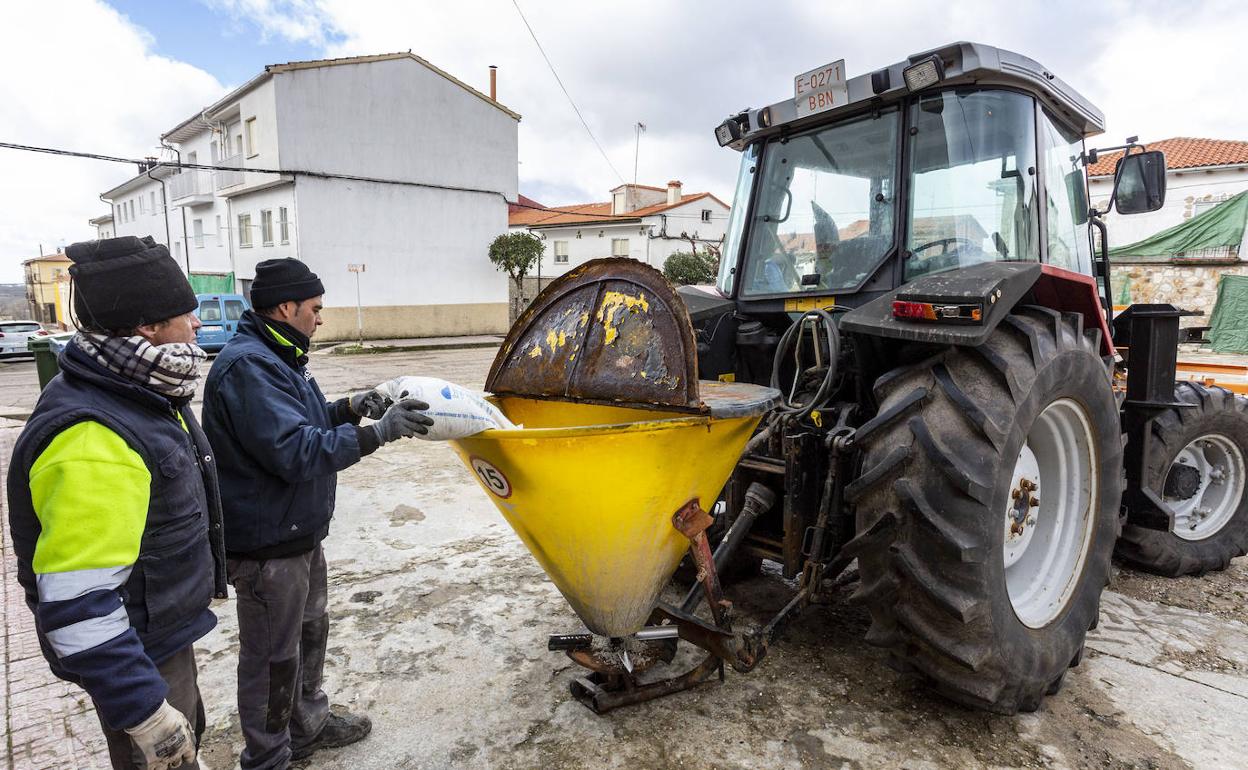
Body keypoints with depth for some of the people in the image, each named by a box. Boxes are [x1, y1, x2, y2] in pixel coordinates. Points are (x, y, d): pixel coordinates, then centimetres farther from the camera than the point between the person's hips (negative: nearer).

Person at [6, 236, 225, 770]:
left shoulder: (141, 395, 0)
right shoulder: (93, 441, -32)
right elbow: (77, 603, -32)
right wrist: (145, 711, -27)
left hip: (164, 629, 9)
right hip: (135, 653, -9)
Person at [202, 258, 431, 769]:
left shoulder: (273, 359, 9)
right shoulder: (248, 368, -25)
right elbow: (297, 453, -30)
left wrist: (349, 407, 3)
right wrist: (378, 432, -27)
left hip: (298, 534, 10)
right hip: (267, 545, -10)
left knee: (309, 631, 24)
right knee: (272, 656, 7)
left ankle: (308, 725, 44)